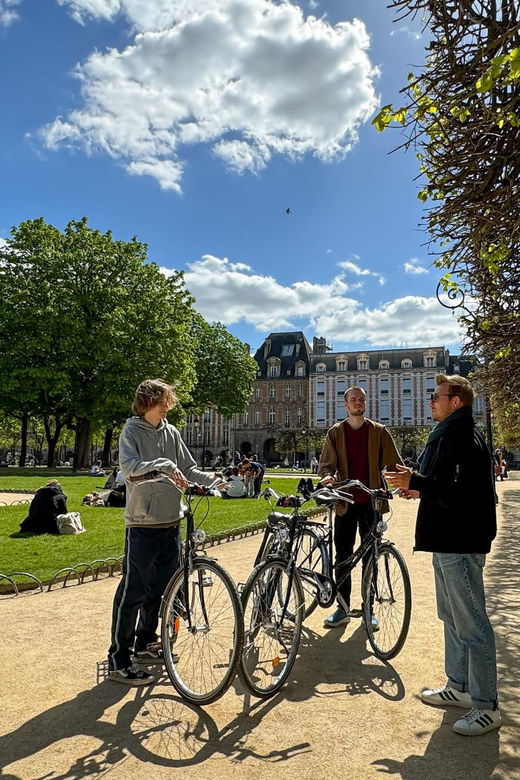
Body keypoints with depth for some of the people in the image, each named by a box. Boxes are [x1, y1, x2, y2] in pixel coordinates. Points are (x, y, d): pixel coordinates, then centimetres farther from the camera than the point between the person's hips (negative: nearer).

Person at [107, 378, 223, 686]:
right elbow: (129, 466, -24)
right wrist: (163, 465, -34)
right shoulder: (132, 431, -6)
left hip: (171, 522, 6)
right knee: (133, 591, -1)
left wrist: (213, 477, -8)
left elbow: (188, 469, 9)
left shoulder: (172, 432, 9)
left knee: (160, 586, 16)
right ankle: (119, 661, 11)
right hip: (143, 524, -6)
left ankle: (145, 644, 33)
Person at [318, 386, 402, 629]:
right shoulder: (335, 433, 6)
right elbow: (326, 462, -1)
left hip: (371, 502, 0)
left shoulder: (379, 432, 5)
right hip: (345, 502, 1)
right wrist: (327, 476, -23)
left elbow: (393, 462, 2)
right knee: (342, 558, 6)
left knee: (370, 559, 8)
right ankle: (343, 608, 19)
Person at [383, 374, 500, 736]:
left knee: (472, 626, 0)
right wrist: (419, 488, 10)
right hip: (448, 543, 11)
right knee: (452, 618, 20)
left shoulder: (463, 439, -19)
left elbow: (461, 495, -28)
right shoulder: (449, 435, 14)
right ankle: (459, 686, 34)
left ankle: (486, 706, 13)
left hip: (461, 546, -11)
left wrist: (416, 482, -24)